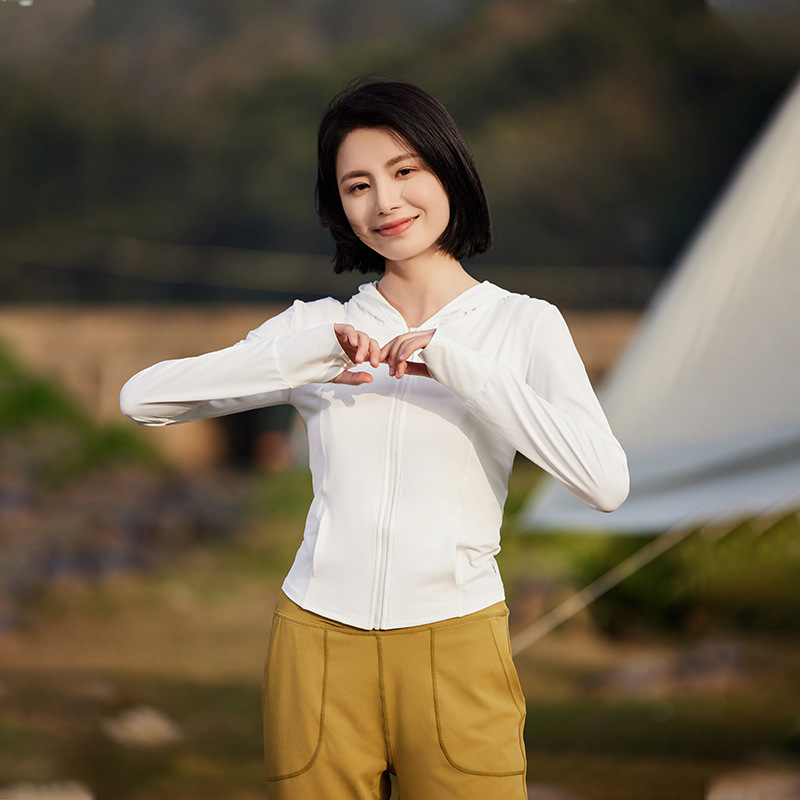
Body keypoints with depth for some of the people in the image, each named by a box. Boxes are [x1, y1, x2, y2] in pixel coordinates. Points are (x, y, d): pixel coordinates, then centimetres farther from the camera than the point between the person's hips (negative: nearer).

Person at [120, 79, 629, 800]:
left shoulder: (522, 324, 2)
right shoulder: (319, 327, 8)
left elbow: (606, 481, -13)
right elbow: (143, 399, -2)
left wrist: (456, 364, -15)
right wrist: (311, 356, -12)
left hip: (454, 649, -2)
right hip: (319, 645, 2)